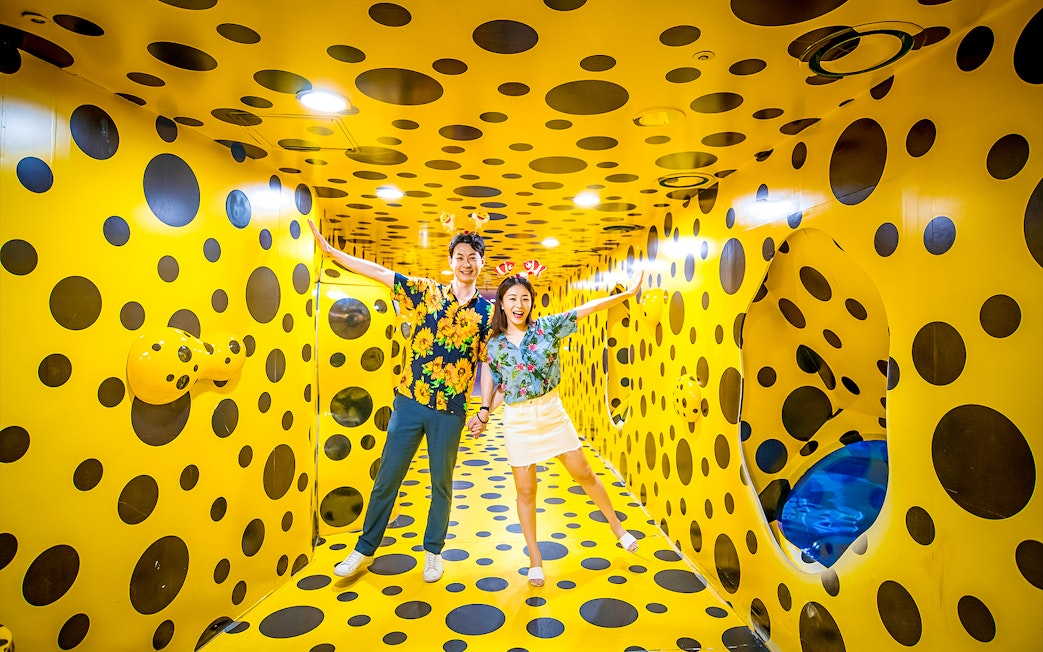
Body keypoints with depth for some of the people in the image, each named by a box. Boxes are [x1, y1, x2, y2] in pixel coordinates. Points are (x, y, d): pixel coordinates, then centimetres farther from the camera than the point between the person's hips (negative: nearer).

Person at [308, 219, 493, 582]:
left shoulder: (487, 313, 1)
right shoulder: (426, 291, 1)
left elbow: (488, 364, 2)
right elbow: (381, 273, -1)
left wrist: (485, 409, -4)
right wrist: (329, 250, -4)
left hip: (450, 410, 0)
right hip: (410, 402, 1)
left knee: (441, 483, 12)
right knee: (387, 478, 11)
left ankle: (433, 552, 32)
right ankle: (364, 551, 29)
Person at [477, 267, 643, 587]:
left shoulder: (546, 327, -5)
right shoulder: (494, 345, -3)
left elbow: (587, 308, -10)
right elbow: (500, 390, 3)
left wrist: (627, 292, -12)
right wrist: (484, 415, -9)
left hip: (552, 412, 0)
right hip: (518, 421, 0)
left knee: (584, 474, 12)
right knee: (526, 491, 8)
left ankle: (617, 526, 35)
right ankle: (535, 558, 25)